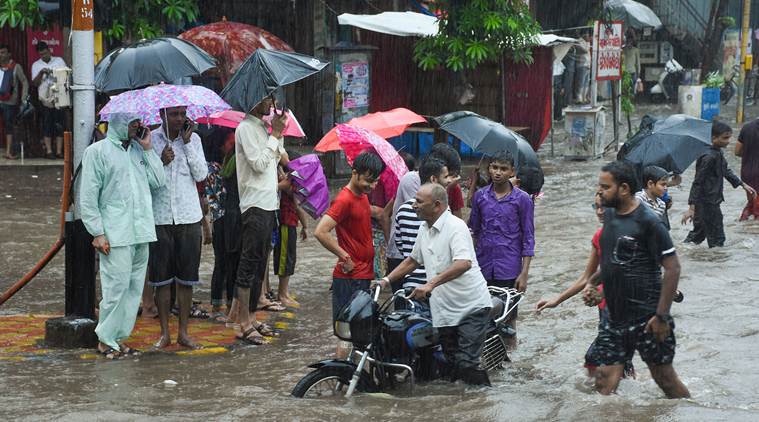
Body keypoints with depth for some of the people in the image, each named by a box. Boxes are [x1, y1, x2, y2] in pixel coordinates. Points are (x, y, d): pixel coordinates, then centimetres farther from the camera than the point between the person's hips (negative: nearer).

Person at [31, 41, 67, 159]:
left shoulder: (59, 61, 10)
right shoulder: (36, 65, 10)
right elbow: (35, 83, 2)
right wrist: (41, 73, -14)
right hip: (45, 99, 0)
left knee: (59, 125, -1)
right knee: (47, 126, -3)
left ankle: (59, 151, 0)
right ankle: (49, 151, -2)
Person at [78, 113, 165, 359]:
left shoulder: (138, 150, 15)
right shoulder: (98, 151, -2)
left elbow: (158, 181, 8)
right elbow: (88, 197, -5)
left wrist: (148, 148, 3)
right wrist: (98, 233, -11)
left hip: (141, 233, 6)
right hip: (115, 235, -6)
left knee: (135, 288, 7)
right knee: (116, 287, -8)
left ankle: (119, 337, 15)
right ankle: (105, 340, 3)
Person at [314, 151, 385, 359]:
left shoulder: (363, 196, 12)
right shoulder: (345, 200, -17)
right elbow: (320, 232, -27)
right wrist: (345, 257, -19)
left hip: (364, 275, 9)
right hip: (349, 278, -9)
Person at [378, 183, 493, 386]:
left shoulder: (455, 226, -15)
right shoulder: (425, 230, 13)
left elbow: (464, 263, -31)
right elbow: (413, 260, 28)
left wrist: (431, 284, -37)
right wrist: (386, 280, 18)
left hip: (472, 308, -8)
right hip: (444, 312, 8)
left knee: (467, 365, -16)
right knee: (453, 365, 9)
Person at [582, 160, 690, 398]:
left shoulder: (647, 221, -13)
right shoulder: (609, 215, 10)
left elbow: (672, 267, -15)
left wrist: (662, 315, -19)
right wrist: (592, 283, 8)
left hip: (646, 317, -7)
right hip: (615, 316, 7)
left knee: (664, 377, 3)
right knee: (605, 380, 2)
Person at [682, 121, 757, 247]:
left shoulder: (718, 154, 9)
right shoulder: (708, 157, -21)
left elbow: (726, 171, 26)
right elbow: (698, 182, -23)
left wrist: (743, 185, 26)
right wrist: (691, 207, -25)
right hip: (707, 203, -10)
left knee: (699, 233, 19)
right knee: (716, 239, -3)